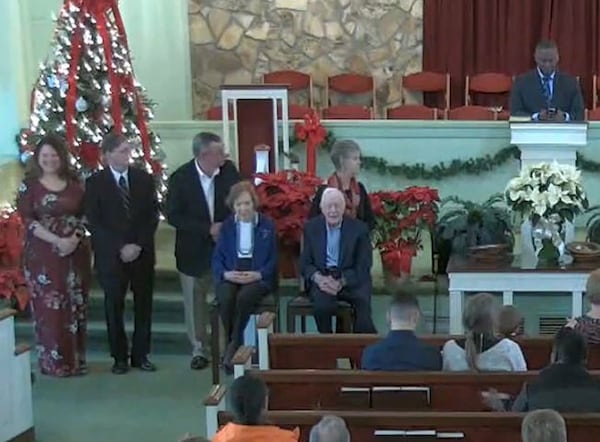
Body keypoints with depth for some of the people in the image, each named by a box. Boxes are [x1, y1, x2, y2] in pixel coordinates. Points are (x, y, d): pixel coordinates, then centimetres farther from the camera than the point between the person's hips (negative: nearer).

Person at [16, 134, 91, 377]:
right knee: (49, 308, -3)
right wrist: (57, 241, -17)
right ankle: (53, 362, 4)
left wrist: (76, 238, -11)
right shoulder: (29, 185, -1)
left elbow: (84, 215, 8)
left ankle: (75, 360, 14)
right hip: (43, 254, -3)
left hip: (75, 252, 3)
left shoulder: (74, 183, 8)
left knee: (75, 307, 6)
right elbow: (27, 220, -8)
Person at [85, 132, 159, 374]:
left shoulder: (145, 179, 5)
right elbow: (94, 222, -5)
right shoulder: (95, 183, -1)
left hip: (142, 253, 2)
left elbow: (152, 216, 4)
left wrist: (138, 245, -8)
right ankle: (119, 357, 12)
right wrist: (120, 248, -13)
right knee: (114, 306, 3)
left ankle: (141, 354, 15)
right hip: (111, 255, -2)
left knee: (143, 305, 5)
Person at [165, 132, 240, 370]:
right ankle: (198, 349, 23)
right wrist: (207, 229, -18)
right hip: (194, 251, -1)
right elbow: (172, 216, -13)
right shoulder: (180, 178, -11)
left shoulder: (229, 171, -5)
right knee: (195, 302, 10)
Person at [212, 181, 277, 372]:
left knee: (244, 298, -34)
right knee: (225, 299, -32)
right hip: (230, 276, 2)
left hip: (257, 277, -2)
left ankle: (233, 348, -21)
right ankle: (234, 345, -16)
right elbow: (217, 258, 9)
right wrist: (225, 274, -12)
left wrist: (257, 274, -15)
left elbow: (274, 259, 3)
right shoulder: (227, 226, 13)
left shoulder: (267, 225, 6)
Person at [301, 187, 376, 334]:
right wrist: (318, 278, -14)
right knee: (322, 304, -32)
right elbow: (305, 263, 8)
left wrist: (342, 281, -18)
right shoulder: (311, 227, 8)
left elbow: (363, 266, -2)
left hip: (352, 279, -1)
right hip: (322, 277, 1)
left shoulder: (359, 228, 2)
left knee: (362, 301, -33)